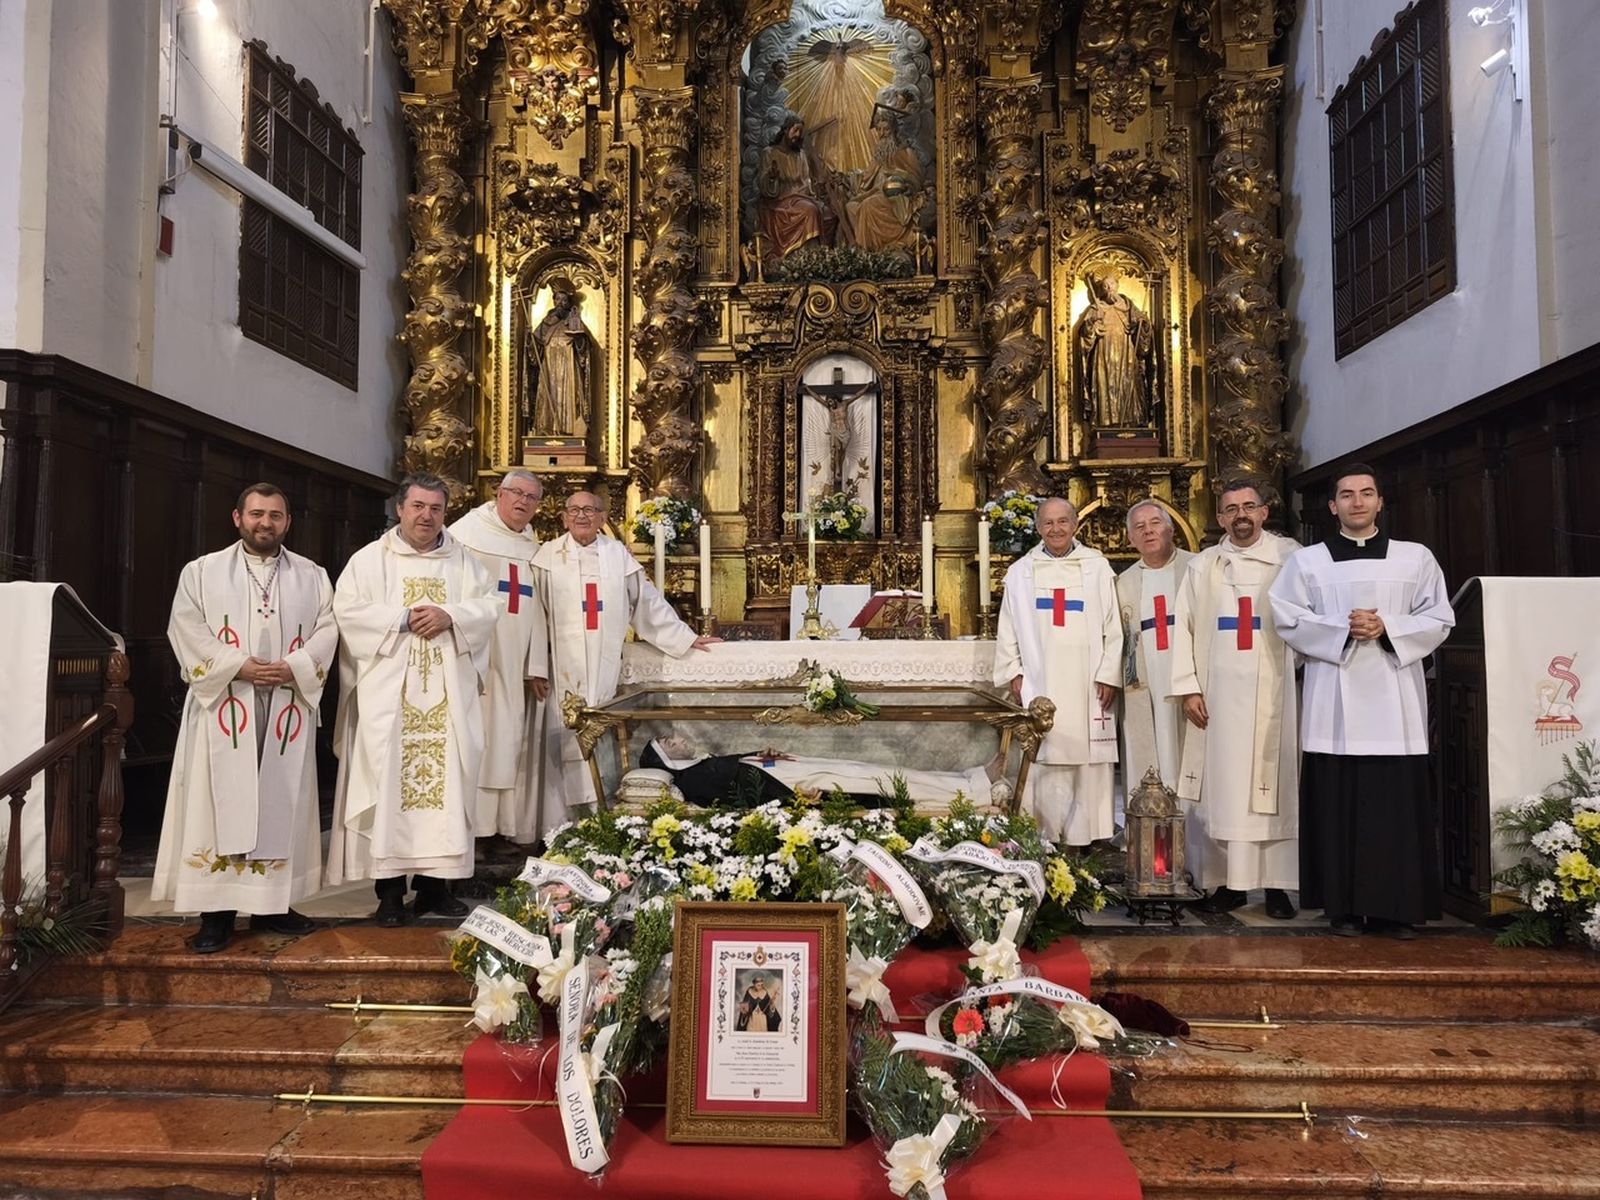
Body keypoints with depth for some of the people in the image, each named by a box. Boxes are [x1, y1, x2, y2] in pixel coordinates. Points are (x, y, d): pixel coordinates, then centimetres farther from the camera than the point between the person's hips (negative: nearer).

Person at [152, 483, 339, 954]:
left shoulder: (312, 576, 11)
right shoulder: (202, 571, 7)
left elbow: (327, 629, 2)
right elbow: (186, 629, -3)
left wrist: (293, 668, -14)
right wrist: (238, 666, -15)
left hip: (287, 709, 2)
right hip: (223, 704, -1)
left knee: (281, 803, 4)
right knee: (220, 803, -3)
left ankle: (272, 904, 14)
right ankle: (217, 913, 3)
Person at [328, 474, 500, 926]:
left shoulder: (463, 560, 14)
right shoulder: (370, 559, 6)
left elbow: (490, 605, 5)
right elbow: (348, 609, -5)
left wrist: (450, 616, -12)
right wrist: (403, 619, -14)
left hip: (448, 695, 2)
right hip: (389, 693, -2)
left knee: (448, 780, 1)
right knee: (388, 781, -5)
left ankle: (435, 883, 10)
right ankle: (389, 888, 2)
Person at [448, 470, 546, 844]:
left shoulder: (532, 547, 17)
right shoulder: (470, 532, 0)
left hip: (517, 663, 6)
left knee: (512, 739, 7)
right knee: (475, 739, -6)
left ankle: (512, 826, 13)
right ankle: (469, 824, -1)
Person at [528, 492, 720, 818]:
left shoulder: (618, 554, 9)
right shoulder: (548, 556, 3)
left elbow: (648, 602, 15)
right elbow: (537, 616, -1)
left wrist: (684, 638, 16)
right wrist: (537, 668, -6)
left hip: (605, 672, 2)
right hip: (564, 672, -2)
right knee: (564, 748, -2)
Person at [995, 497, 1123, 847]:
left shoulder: (1098, 567, 6)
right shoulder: (1020, 572, 9)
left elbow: (1113, 626, 3)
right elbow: (1008, 630, 10)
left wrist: (1109, 674, -3)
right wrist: (1013, 673, 2)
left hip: (1087, 683, 0)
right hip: (1039, 683, 1)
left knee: (1089, 761, -1)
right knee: (1044, 761, -2)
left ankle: (1086, 836, 6)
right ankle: (1044, 836, 3)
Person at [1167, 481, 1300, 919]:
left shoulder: (1292, 558, 3)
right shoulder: (1202, 566, 10)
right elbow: (1184, 627, 7)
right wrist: (1187, 687, -1)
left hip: (1274, 692, -2)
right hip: (1219, 695, 2)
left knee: (1275, 785, 1)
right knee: (1221, 787, 2)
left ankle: (1277, 883, 8)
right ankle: (1229, 881, 9)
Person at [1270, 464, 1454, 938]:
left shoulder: (1416, 557, 11)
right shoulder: (1306, 560, 9)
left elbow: (1439, 619, 6)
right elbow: (1287, 619, 0)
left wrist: (1387, 628, -10)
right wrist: (1343, 629, -13)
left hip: (1395, 698, 1)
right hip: (1335, 699, -1)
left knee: (1399, 805, 0)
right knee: (1338, 804, -1)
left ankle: (1397, 907, 8)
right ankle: (1345, 906, 6)